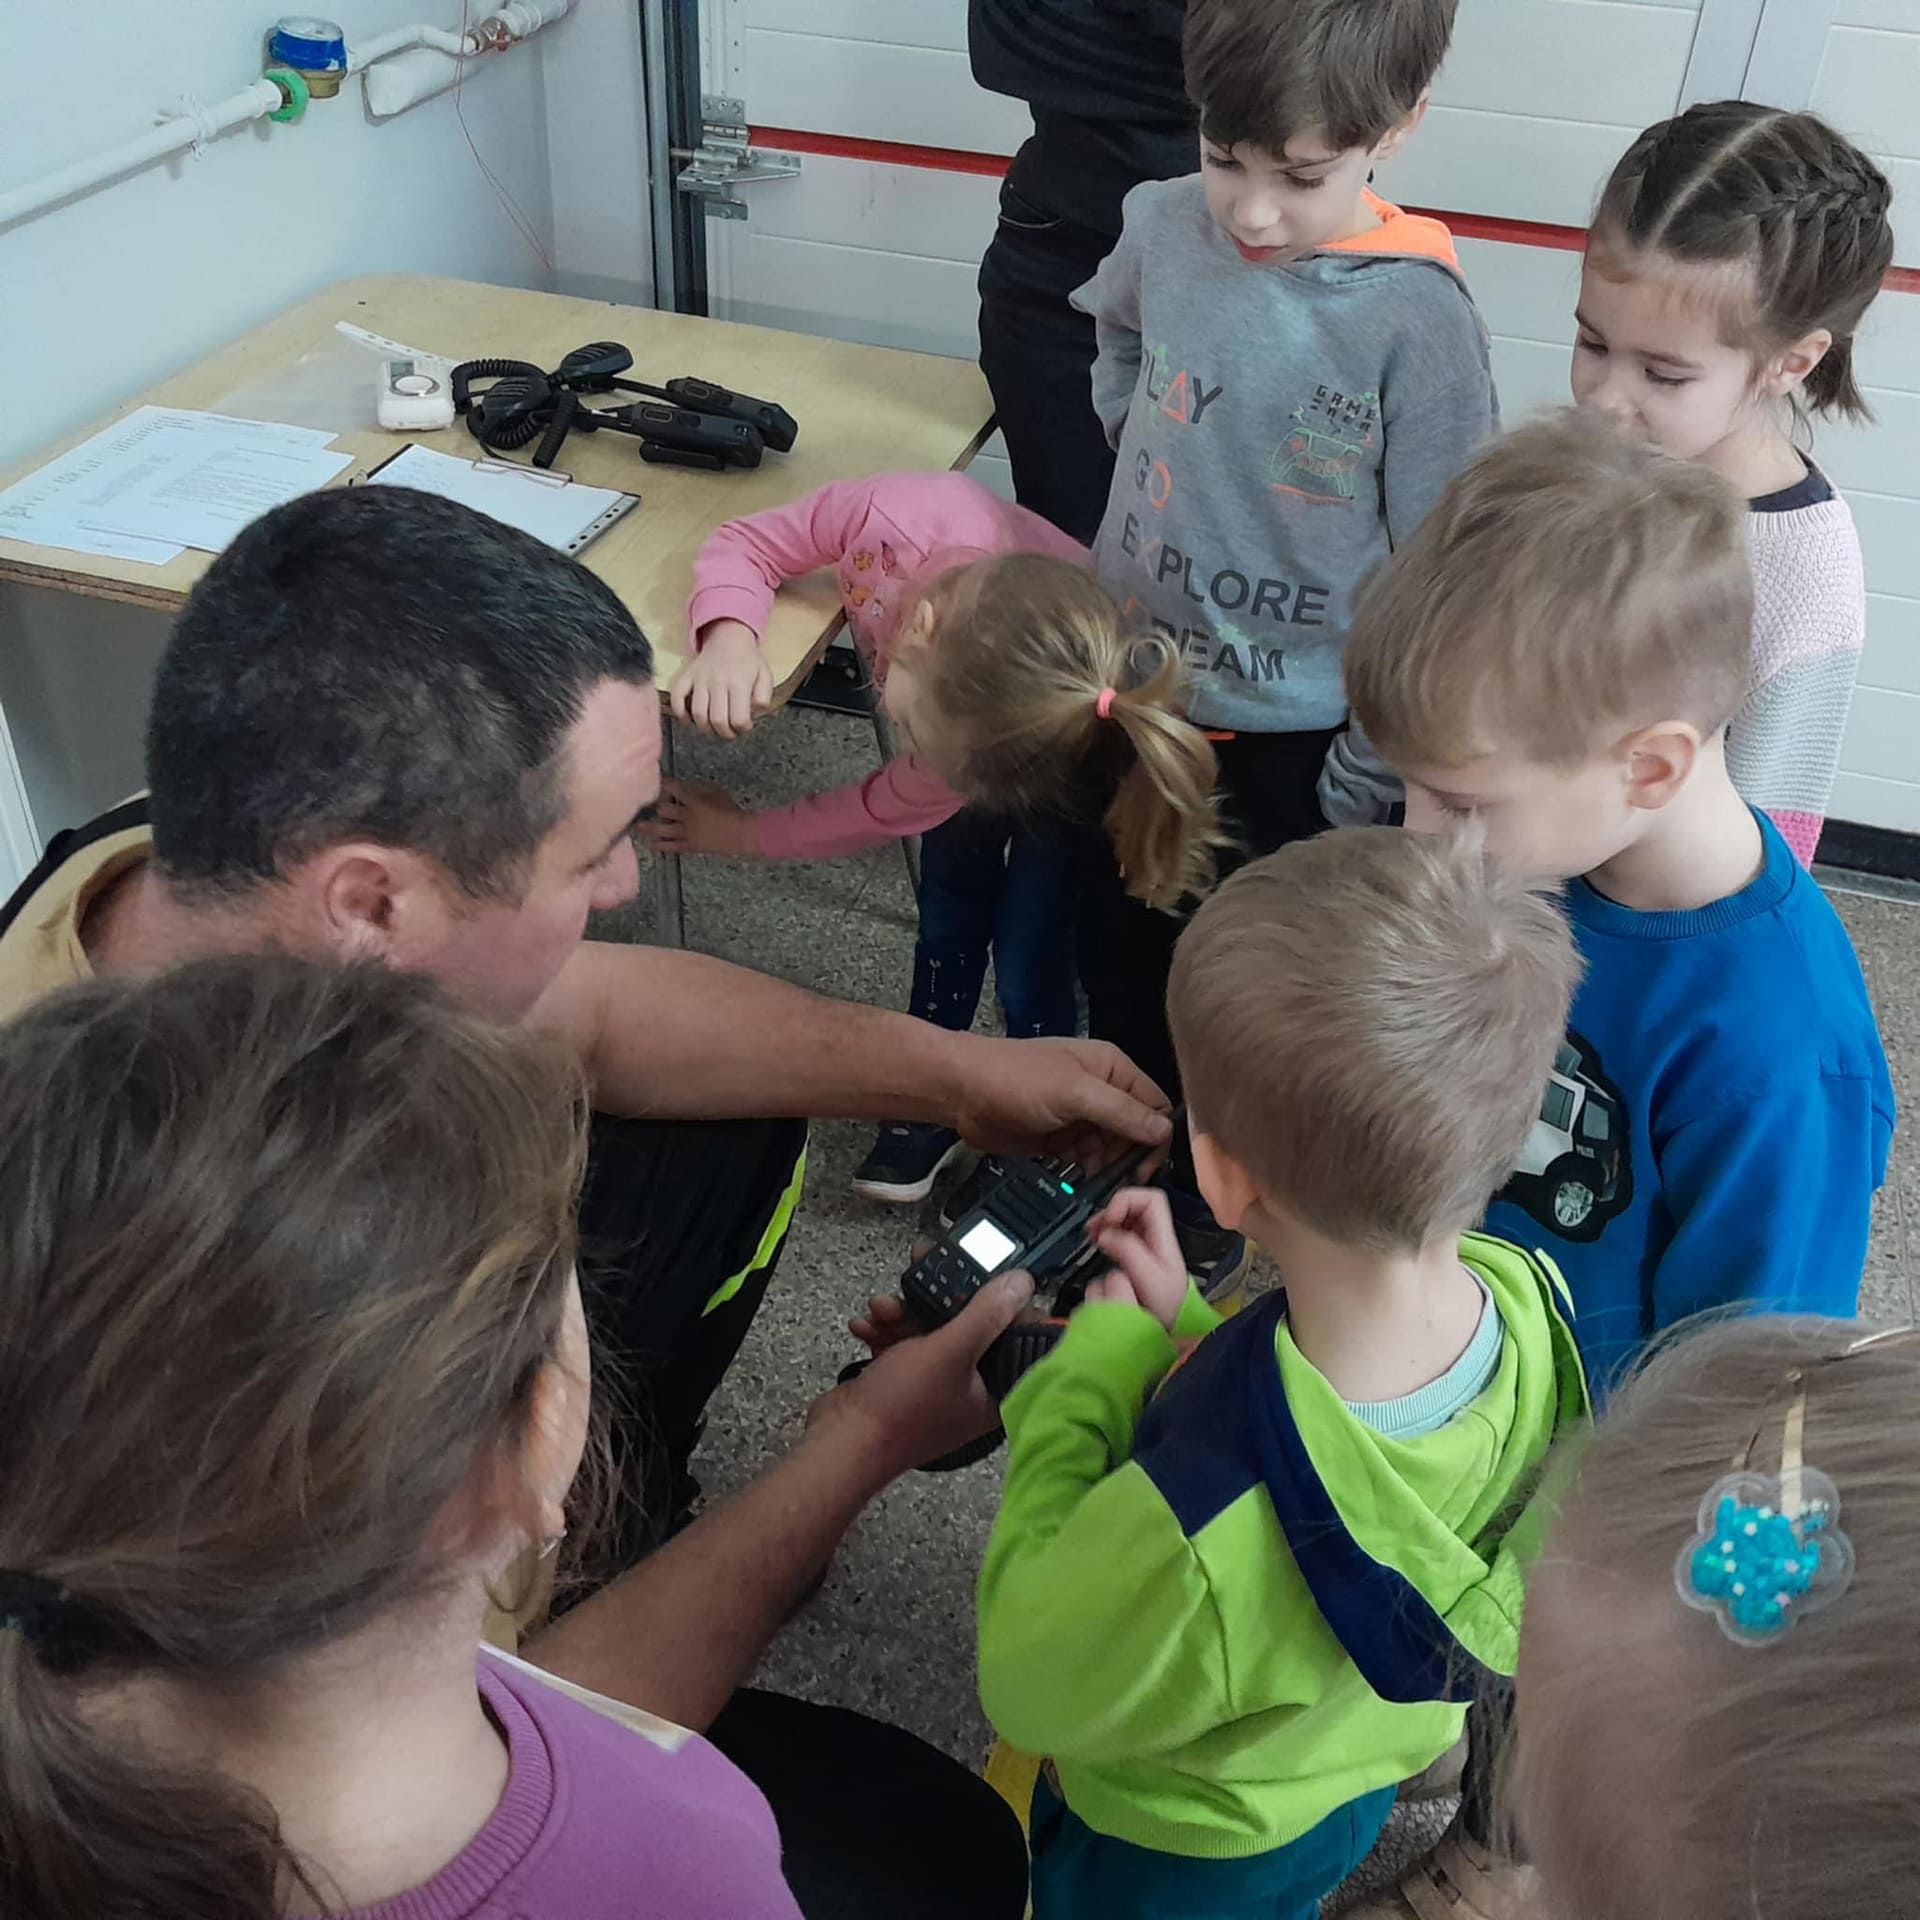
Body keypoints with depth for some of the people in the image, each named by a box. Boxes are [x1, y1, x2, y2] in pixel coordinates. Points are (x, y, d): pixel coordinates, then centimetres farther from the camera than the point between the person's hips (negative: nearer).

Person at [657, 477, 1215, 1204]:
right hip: (970, 712, 4)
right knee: (948, 918, 10)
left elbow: (890, 811, -26)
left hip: (1067, 763, -3)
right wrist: (728, 638, -45)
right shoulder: (901, 516, -44)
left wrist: (744, 833, -15)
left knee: (1027, 972, -3)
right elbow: (744, 546, -24)